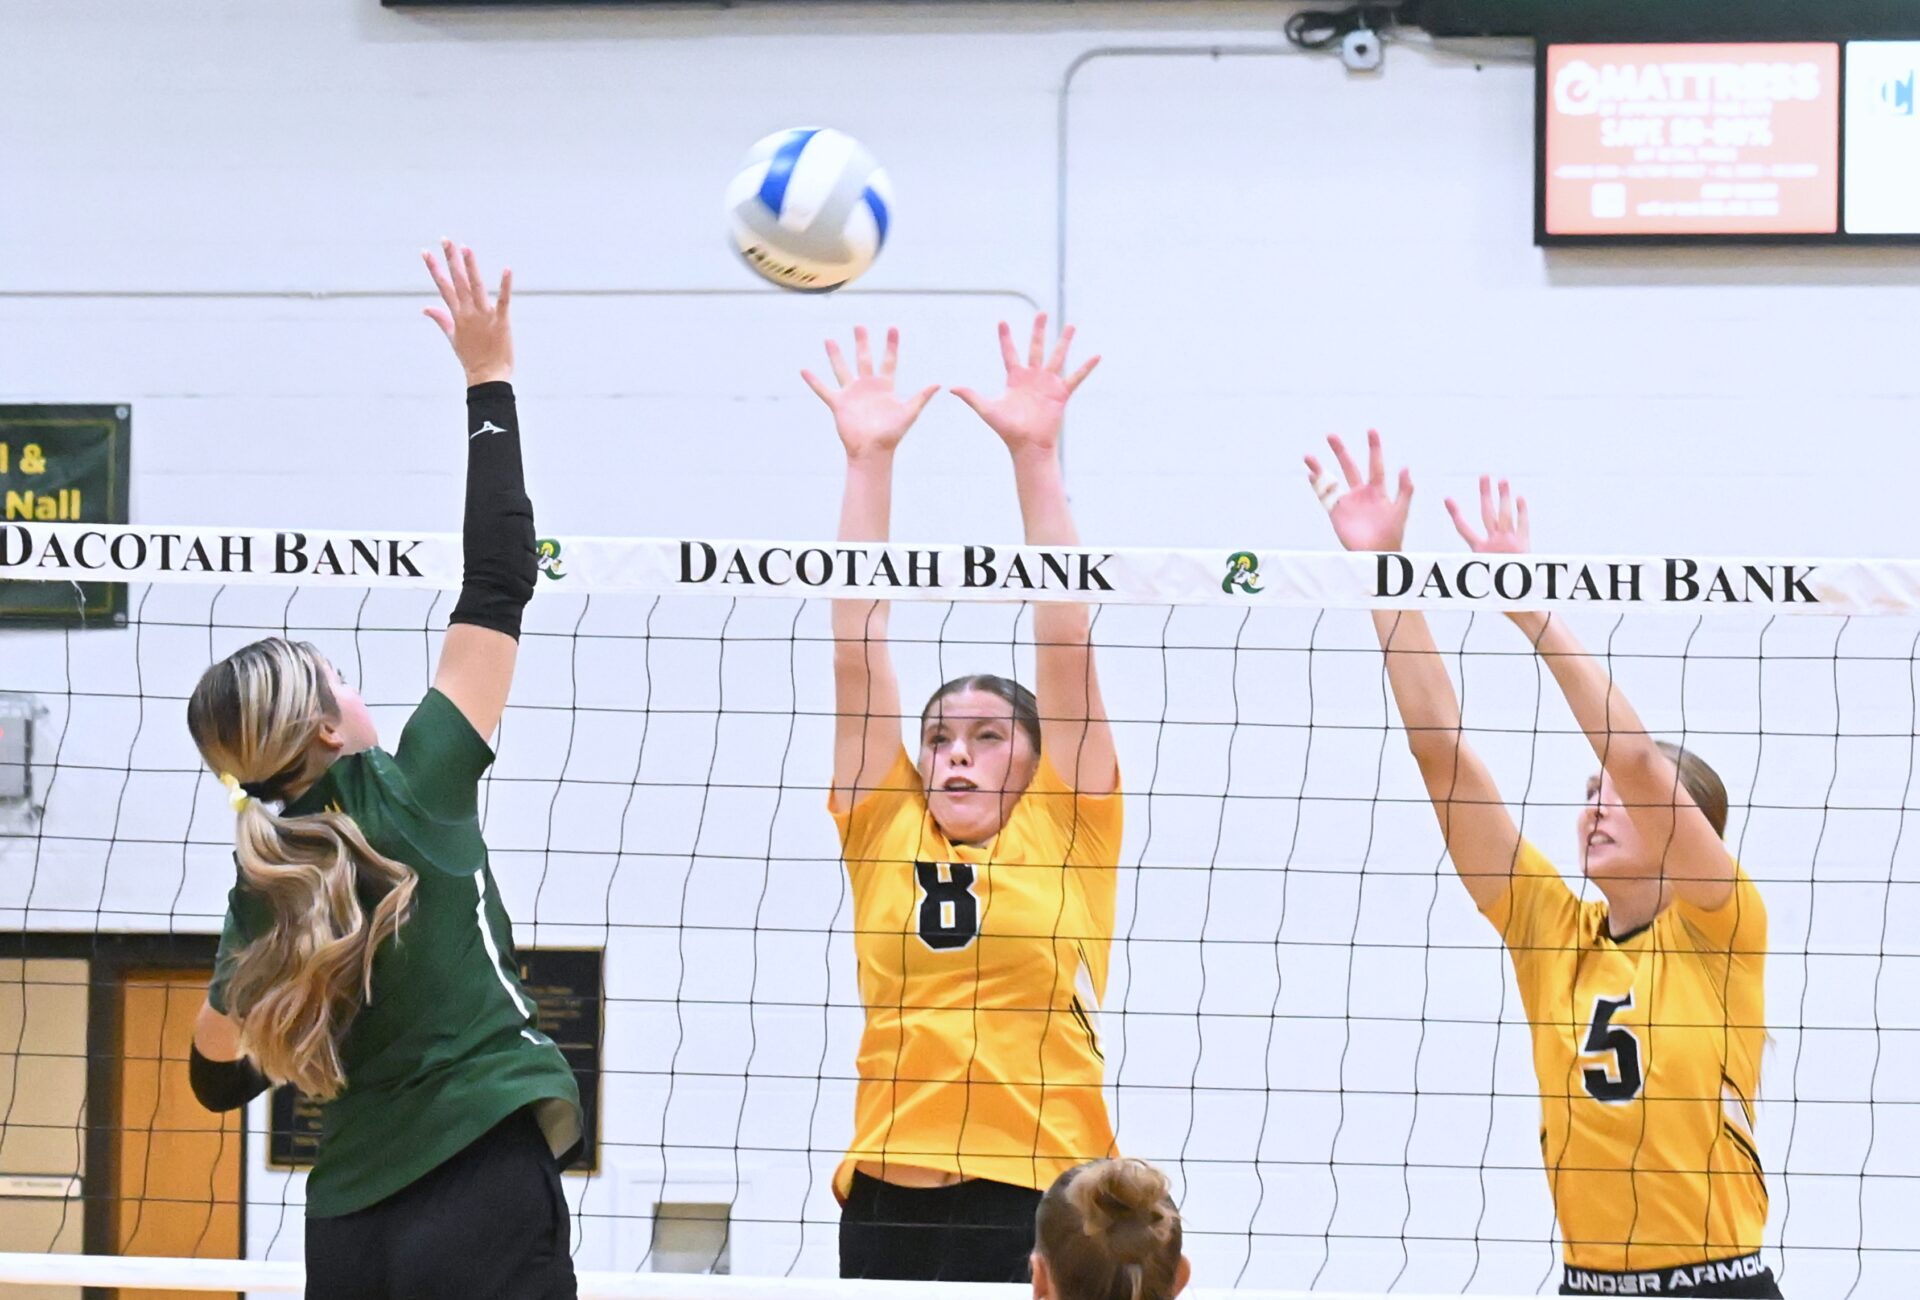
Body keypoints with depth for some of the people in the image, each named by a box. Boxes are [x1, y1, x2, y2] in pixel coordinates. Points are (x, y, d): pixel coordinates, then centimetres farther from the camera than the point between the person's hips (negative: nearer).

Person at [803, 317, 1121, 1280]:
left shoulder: (1065, 833, 9)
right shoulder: (884, 832, 13)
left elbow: (1064, 647, 5)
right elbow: (858, 652, 11)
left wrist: (1034, 454, 1)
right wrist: (868, 459, 8)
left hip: (1039, 1203, -2)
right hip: (887, 1199, 2)